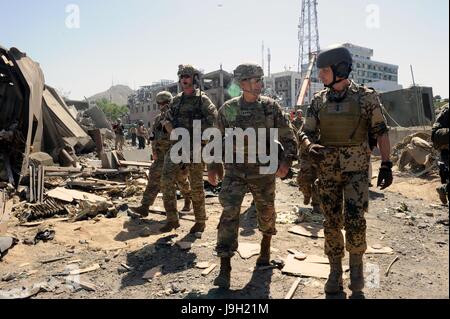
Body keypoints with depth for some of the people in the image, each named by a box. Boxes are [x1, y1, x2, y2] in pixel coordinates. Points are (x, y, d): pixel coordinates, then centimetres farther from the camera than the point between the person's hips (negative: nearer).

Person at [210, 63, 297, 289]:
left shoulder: (271, 107, -4)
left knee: (266, 211, 15)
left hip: (264, 170, 1)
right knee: (229, 214, -10)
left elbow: (288, 136, -2)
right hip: (235, 170, 0)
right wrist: (213, 168, 10)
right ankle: (225, 267, -2)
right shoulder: (227, 109, -2)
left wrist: (287, 160, -17)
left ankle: (265, 245, 46)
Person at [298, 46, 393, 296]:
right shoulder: (319, 100, 4)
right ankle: (335, 272, 23)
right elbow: (306, 133, 5)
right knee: (332, 223, 7)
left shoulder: (366, 97, -5)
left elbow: (381, 132, -1)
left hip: (356, 170, -3)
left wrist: (386, 165, -6)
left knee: (354, 221, -7)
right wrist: (310, 147, -17)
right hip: (327, 171, 3)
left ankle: (357, 265, 21)